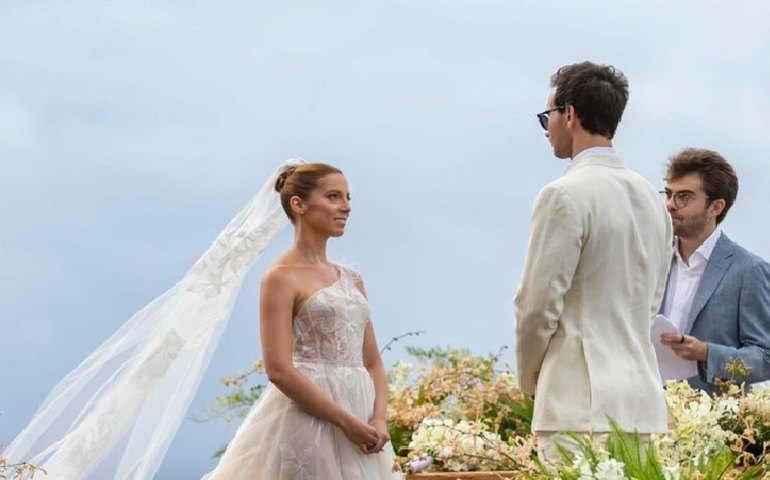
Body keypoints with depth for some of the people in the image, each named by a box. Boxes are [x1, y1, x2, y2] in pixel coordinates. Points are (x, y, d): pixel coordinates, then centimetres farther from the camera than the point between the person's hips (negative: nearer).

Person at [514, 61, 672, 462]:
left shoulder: (564, 195, -10)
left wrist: (529, 378, 6)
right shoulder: (651, 199, 15)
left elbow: (537, 303, -9)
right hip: (642, 400, 8)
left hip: (582, 402, -8)